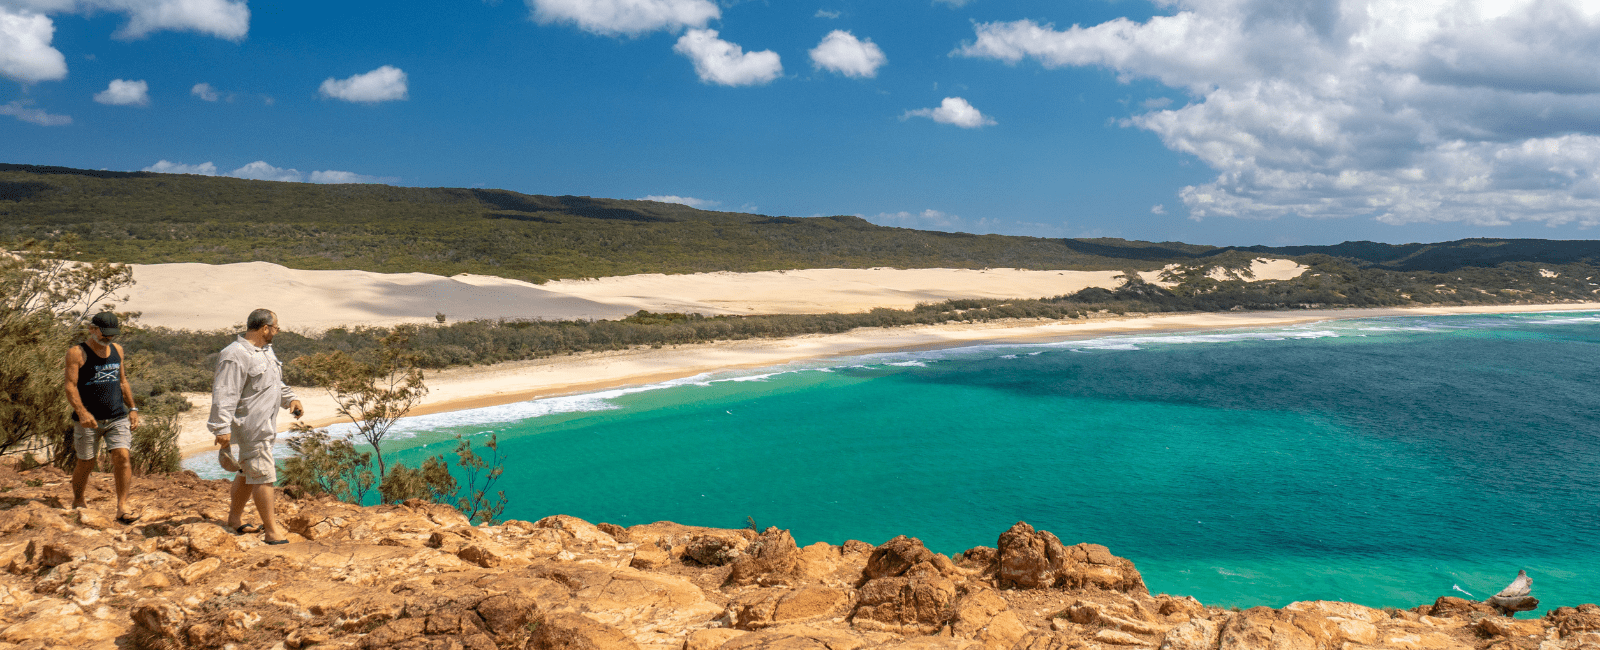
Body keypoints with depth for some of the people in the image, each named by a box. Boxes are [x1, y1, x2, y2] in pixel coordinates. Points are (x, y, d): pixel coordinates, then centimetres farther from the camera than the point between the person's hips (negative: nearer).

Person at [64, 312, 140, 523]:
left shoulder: (117, 350, 12)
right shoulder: (77, 353, -5)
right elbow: (70, 386, -12)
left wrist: (132, 408, 14)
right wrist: (82, 412, -25)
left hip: (118, 417, 3)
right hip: (89, 420, -3)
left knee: (122, 457, -13)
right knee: (86, 464, 6)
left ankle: (122, 509, -14)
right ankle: (78, 502, 32)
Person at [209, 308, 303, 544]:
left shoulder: (265, 350, 14)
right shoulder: (236, 356, -20)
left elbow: (276, 382, 28)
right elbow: (224, 395, -23)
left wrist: (290, 399, 14)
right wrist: (222, 428, -26)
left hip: (263, 424, 10)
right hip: (250, 425, -10)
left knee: (248, 471, 20)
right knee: (263, 474, -8)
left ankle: (235, 518, 34)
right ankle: (272, 530, -5)